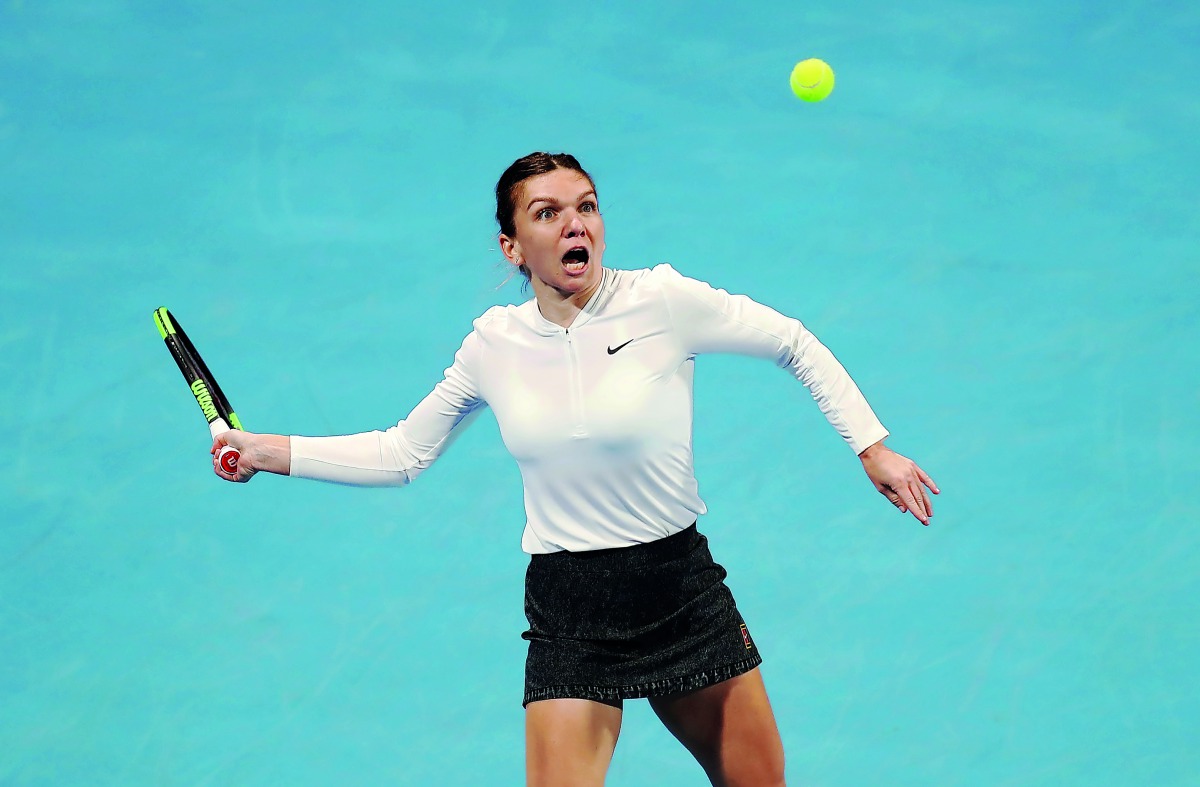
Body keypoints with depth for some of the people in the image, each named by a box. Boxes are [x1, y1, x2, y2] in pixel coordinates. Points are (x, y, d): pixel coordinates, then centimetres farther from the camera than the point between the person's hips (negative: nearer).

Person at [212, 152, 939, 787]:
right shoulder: (495, 343, 0)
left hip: (682, 592, 0)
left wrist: (872, 447, -3)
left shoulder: (663, 301, -10)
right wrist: (265, 451, 7)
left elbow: (798, 346, 1)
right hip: (570, 625, 1)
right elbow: (401, 454, 11)